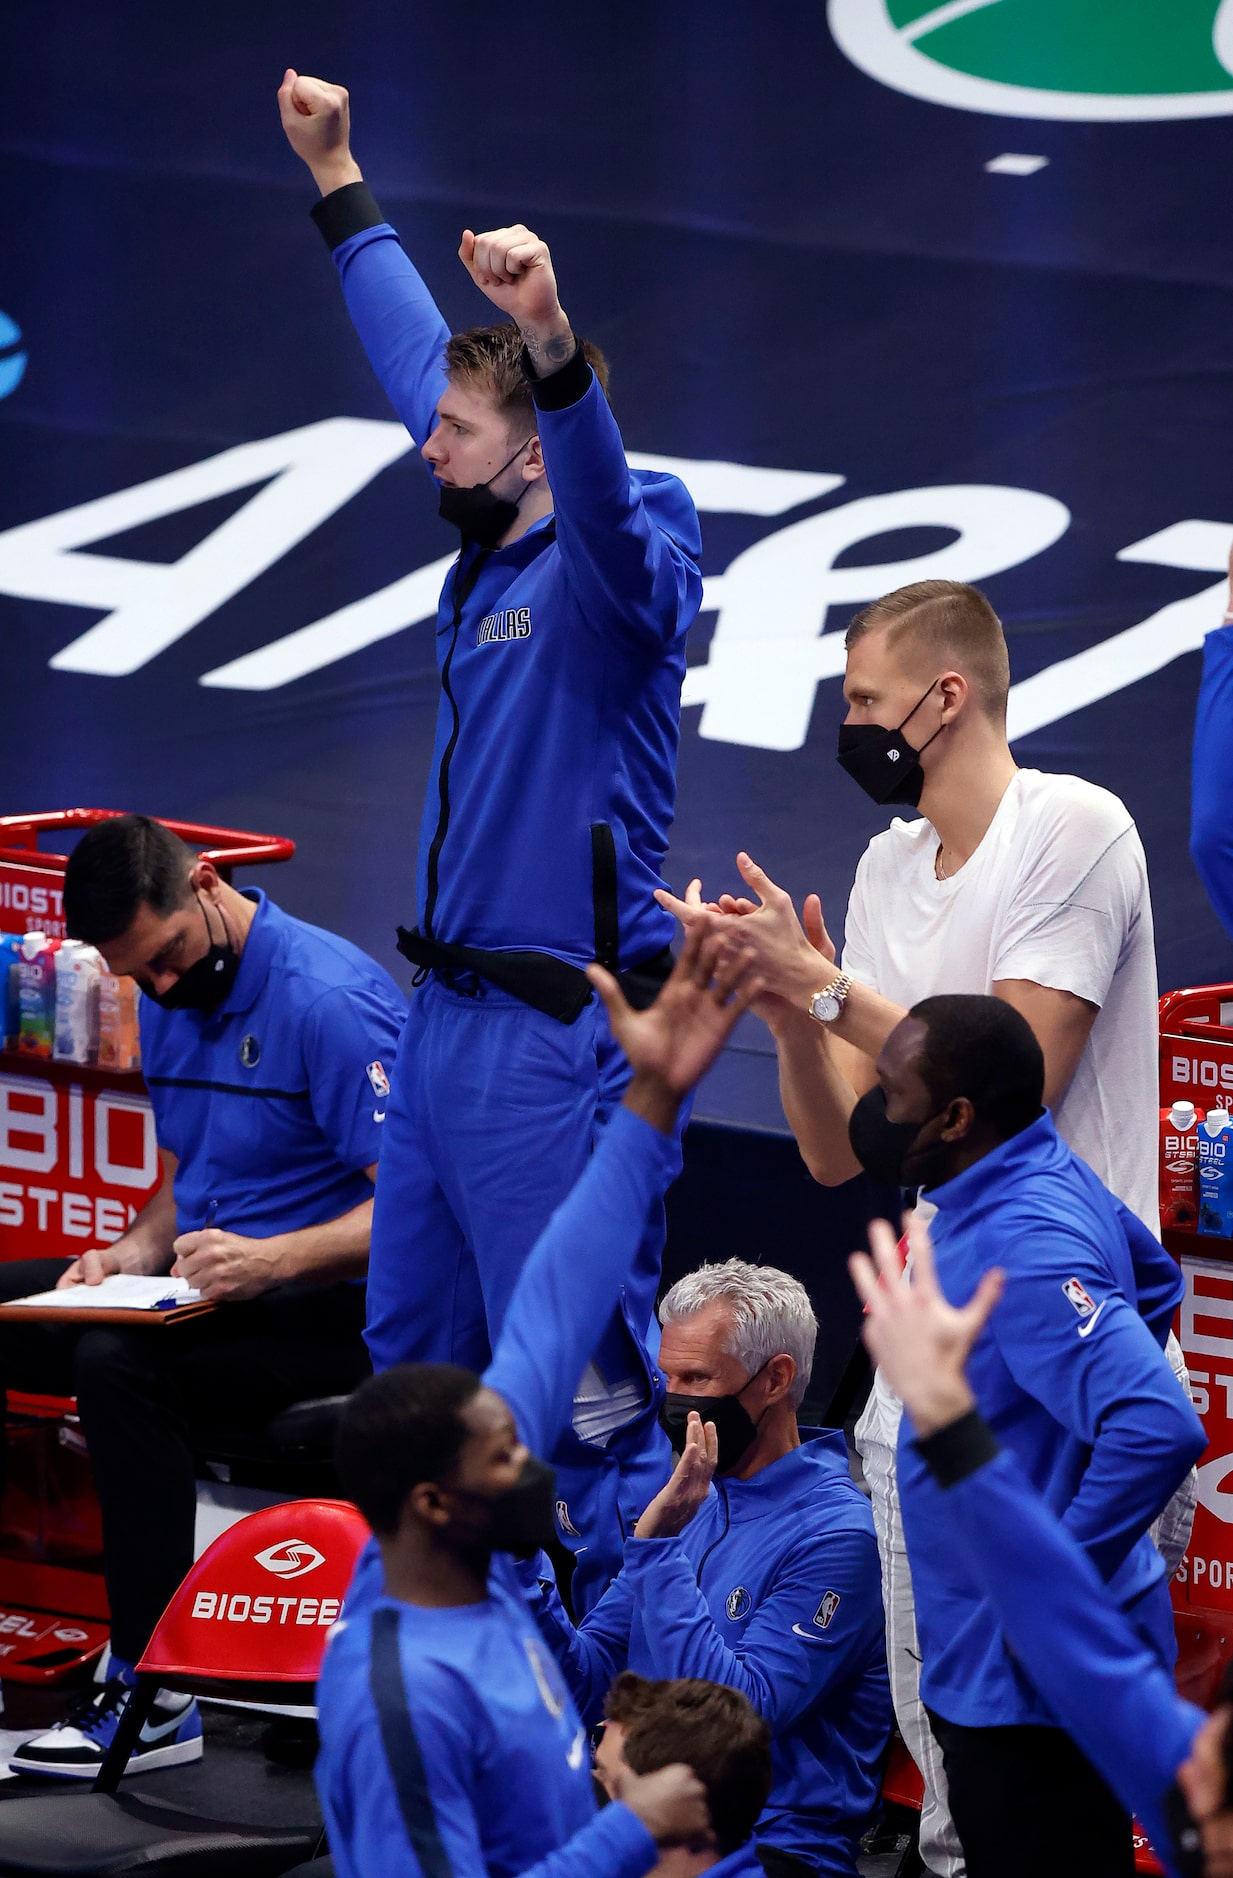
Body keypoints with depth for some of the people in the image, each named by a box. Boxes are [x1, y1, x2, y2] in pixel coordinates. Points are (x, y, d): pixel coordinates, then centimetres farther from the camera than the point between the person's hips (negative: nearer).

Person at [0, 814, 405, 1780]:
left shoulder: (332, 999, -17)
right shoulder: (172, 999, 10)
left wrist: (269, 1259, -34)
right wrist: (138, 1249, -1)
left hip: (333, 1305, -9)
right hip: (208, 1286, 9)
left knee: (120, 1364, -33)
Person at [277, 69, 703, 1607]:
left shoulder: (607, 576, -13)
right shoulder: (487, 554, 11)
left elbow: (599, 491, -37)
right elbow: (413, 359, 24)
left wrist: (550, 339, -55)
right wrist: (337, 181, 32)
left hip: (558, 1044, -10)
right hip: (447, 1021, 10)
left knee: (580, 1396, -8)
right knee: (410, 1369, 16)